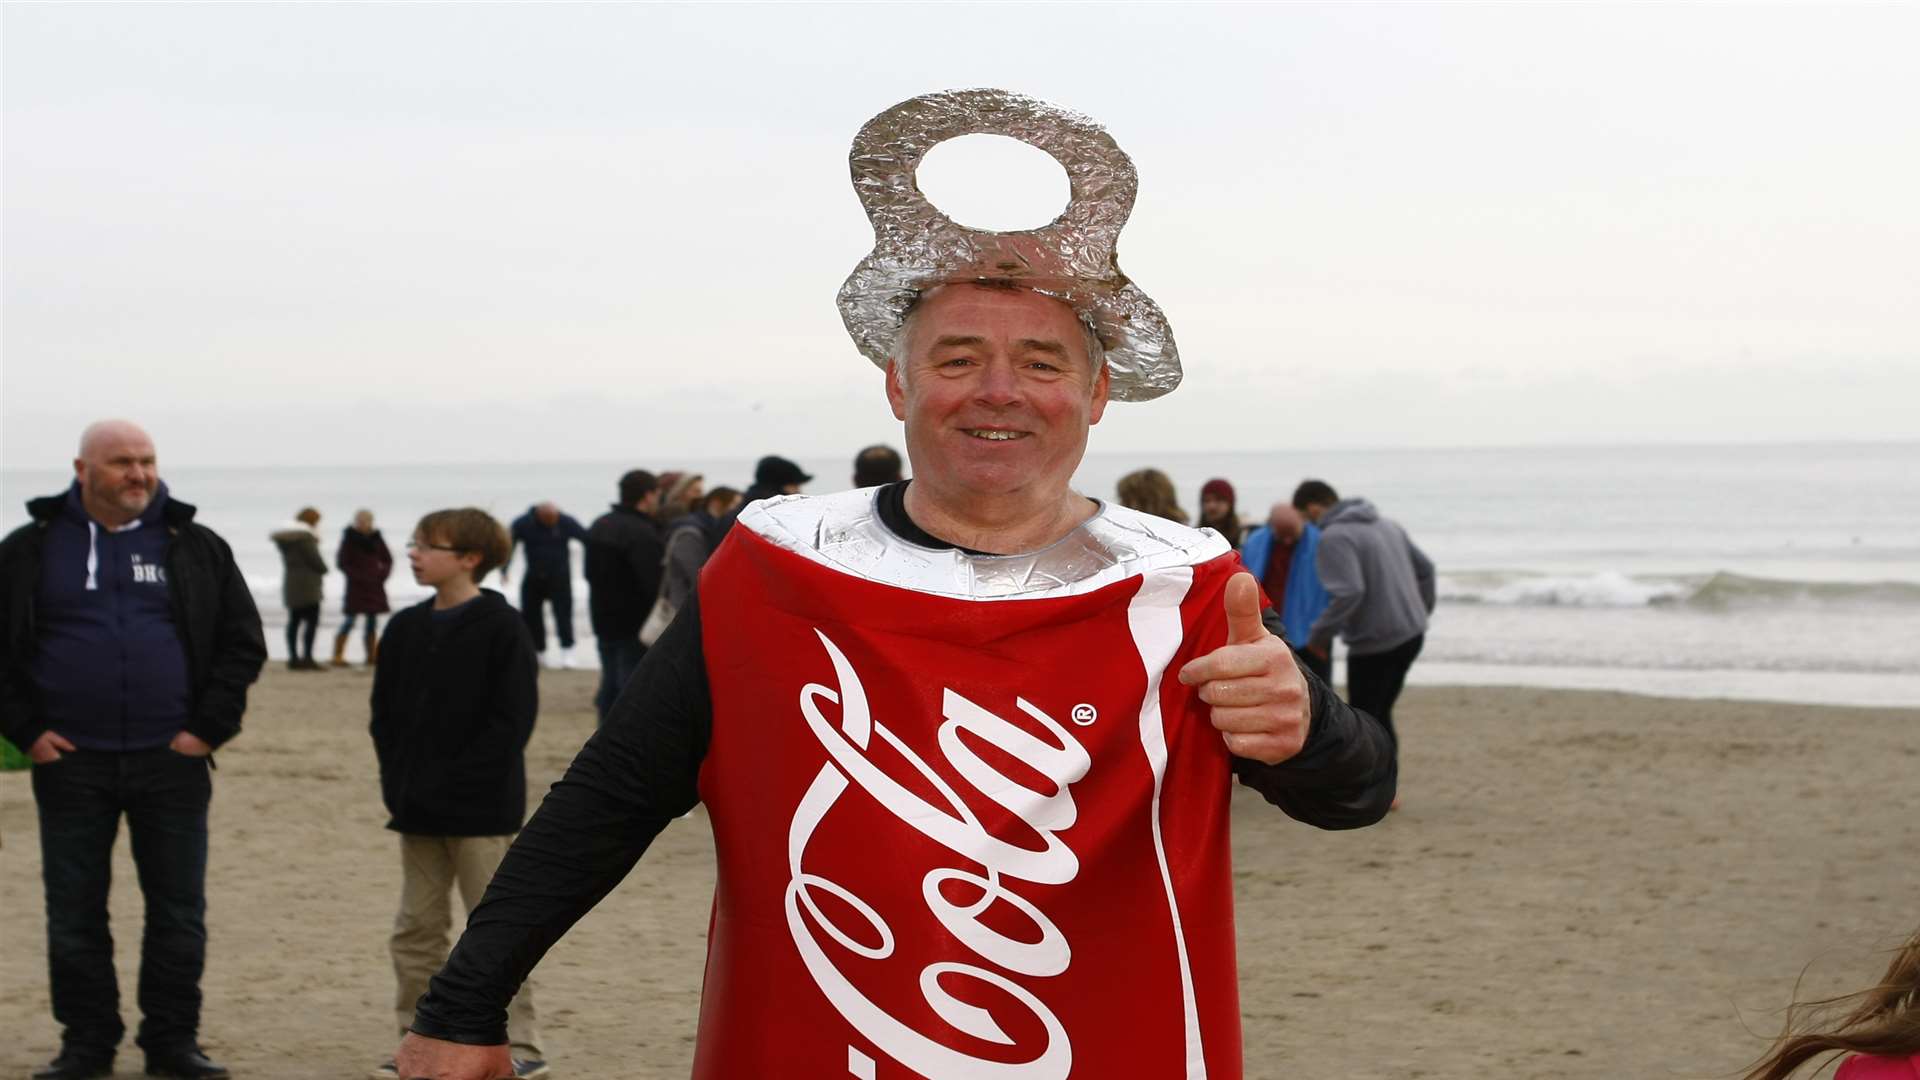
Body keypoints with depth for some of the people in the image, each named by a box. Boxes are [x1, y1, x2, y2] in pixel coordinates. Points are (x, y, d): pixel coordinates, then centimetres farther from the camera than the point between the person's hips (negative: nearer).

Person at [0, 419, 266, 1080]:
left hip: (172, 760, 1)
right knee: (74, 912, 6)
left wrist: (209, 728, -1)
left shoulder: (197, 549, 6)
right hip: (70, 761, 0)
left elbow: (242, 643, 8)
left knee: (178, 910, 5)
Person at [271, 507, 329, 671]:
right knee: (311, 621, -6)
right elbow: (314, 559, -16)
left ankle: (293, 658, 10)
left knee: (294, 620, 10)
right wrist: (323, 569, 4)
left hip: (290, 583, 9)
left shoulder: (285, 536, 12)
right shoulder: (305, 536, -16)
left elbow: (289, 559, 12)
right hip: (307, 583, -9)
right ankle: (307, 657, -12)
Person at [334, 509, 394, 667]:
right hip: (356, 586, -5)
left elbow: (388, 559, 14)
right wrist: (358, 576, -13)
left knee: (372, 621, 6)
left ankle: (372, 655, 11)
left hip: (374, 585, 5)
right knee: (350, 620, -8)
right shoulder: (349, 538, -6)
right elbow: (342, 562, -6)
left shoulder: (376, 538, 7)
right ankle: (338, 656, -6)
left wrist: (382, 574, -2)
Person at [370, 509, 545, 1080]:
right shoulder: (405, 629, 9)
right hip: (418, 809, 7)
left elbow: (512, 721, -14)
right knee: (416, 927, 10)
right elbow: (385, 713, 12)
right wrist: (398, 783, -1)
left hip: (481, 811, -6)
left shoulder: (501, 628, -10)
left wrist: (454, 783, -17)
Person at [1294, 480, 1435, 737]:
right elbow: (1424, 568, 18)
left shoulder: (1334, 537, -16)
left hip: (1375, 642, -8)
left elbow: (1349, 593, -27)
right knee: (1380, 715, 20)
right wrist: (1421, 613, 27)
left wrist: (1319, 635, -17)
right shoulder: (1386, 525, 12)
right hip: (1411, 634, 8)